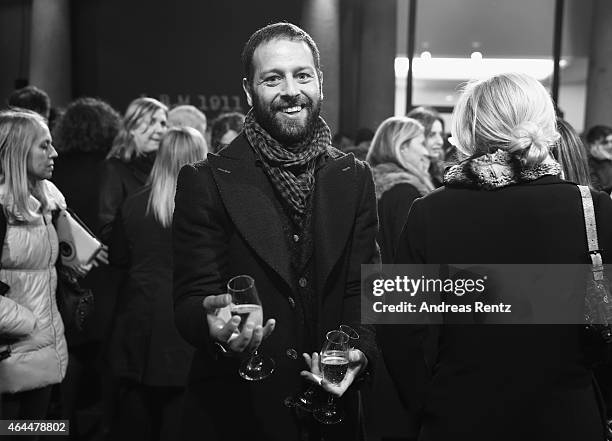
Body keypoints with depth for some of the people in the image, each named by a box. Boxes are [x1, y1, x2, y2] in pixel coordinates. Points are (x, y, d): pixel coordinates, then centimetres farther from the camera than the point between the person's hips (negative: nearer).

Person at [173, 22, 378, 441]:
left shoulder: (355, 179, 2)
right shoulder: (204, 182, -8)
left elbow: (364, 289, 2)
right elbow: (191, 298, -10)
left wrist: (361, 350, -16)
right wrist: (213, 322, -31)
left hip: (331, 405, 3)